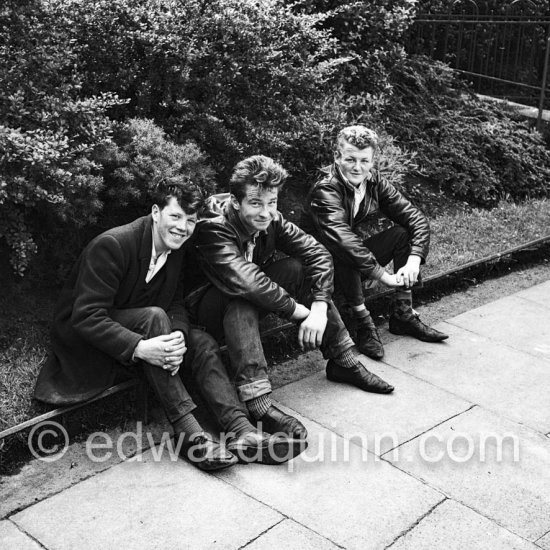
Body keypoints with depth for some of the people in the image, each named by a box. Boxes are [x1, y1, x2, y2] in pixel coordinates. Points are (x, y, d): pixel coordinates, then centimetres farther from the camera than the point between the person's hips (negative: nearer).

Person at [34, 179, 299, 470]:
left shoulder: (177, 249, -3)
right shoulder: (111, 245, -26)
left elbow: (176, 304, -2)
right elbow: (85, 316, -30)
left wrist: (178, 336, -26)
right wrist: (138, 347, -42)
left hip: (142, 328, 7)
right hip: (83, 337, -7)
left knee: (202, 342, -15)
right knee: (154, 317, -34)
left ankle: (241, 433, -26)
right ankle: (187, 433, -35)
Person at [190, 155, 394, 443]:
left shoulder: (271, 220, -12)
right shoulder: (214, 229, -30)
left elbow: (319, 254, -16)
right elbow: (245, 281, -42)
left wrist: (319, 309, -29)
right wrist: (298, 311, -34)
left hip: (253, 303, 6)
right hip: (212, 306, -6)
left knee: (300, 268, -15)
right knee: (242, 298, -37)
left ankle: (344, 362, -9)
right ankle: (258, 404, -44)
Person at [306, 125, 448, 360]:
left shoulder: (374, 182, -6)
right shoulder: (325, 192, -25)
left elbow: (416, 218, -7)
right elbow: (343, 239, -39)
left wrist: (414, 261, -24)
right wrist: (383, 276, -40)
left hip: (359, 263, 6)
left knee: (403, 233, -10)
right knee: (342, 253, -36)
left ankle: (403, 314, -8)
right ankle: (364, 325, -24)